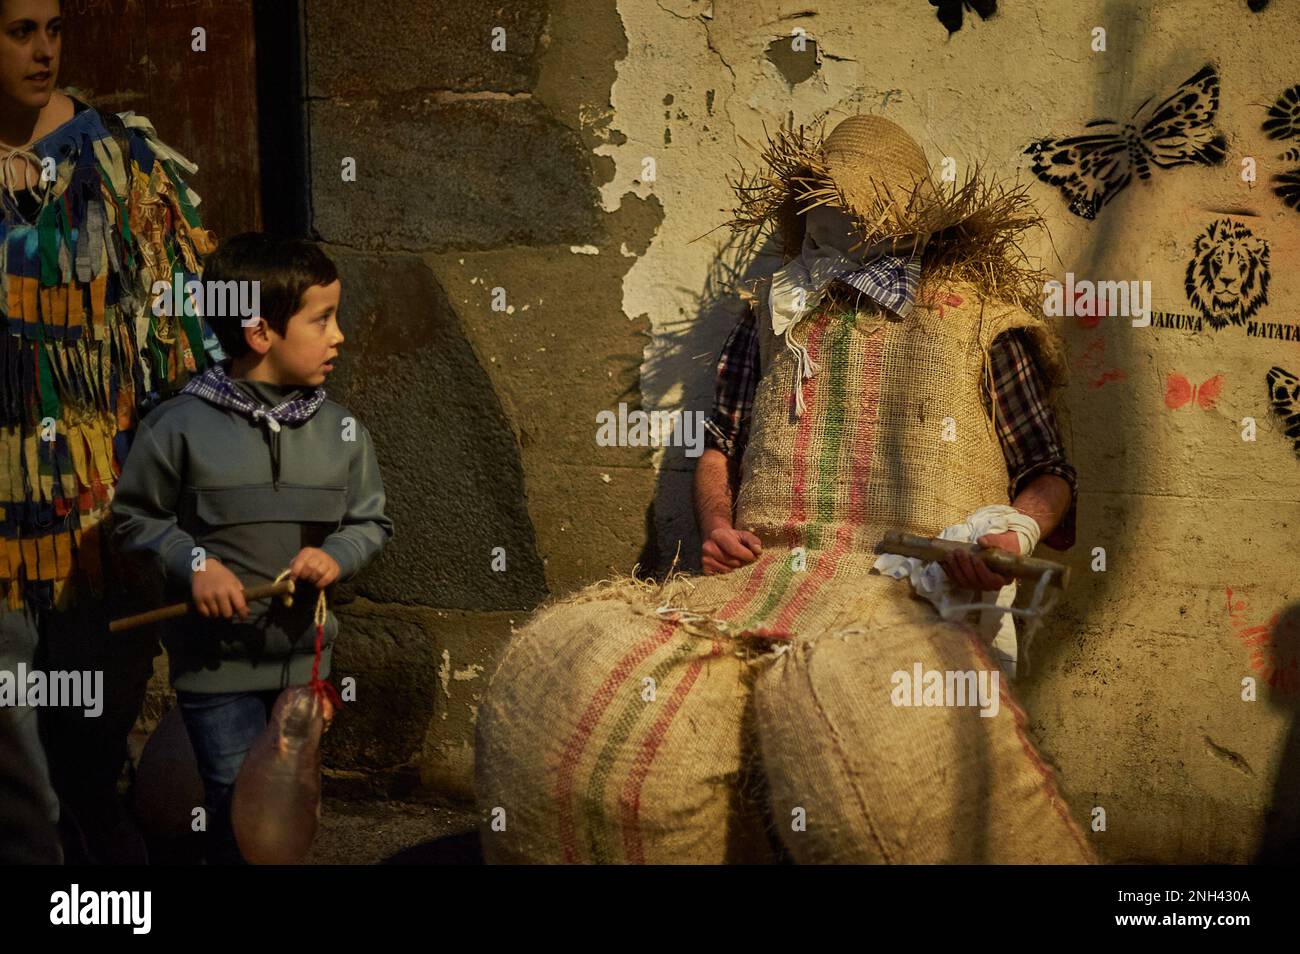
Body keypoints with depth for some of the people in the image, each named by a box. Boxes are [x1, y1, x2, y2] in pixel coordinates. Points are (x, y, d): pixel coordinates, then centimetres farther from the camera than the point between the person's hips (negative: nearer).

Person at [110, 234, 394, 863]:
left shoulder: (340, 430, -1)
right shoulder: (181, 425, -11)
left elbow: (371, 523, 8)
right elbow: (134, 516, -1)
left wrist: (337, 556, -12)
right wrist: (193, 563, -15)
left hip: (304, 656, 3)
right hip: (216, 662, -3)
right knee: (239, 820, 2)